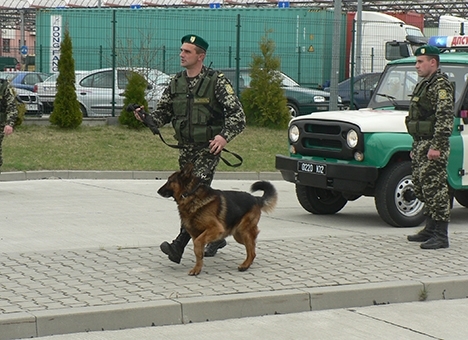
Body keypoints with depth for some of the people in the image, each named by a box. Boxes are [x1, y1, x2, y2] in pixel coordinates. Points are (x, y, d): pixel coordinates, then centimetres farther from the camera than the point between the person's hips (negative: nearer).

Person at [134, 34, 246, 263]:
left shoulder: (216, 81, -10)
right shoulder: (176, 82, 8)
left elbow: (237, 114, -14)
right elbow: (163, 112, 12)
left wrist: (224, 135, -31)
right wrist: (146, 118, -9)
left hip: (208, 148, -6)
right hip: (185, 148, 7)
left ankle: (179, 246, -20)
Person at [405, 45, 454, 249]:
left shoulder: (441, 85, -13)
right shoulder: (424, 84, 18)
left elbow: (445, 119, -21)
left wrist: (437, 147, -26)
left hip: (433, 146, -10)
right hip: (420, 144, 10)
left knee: (435, 190, -9)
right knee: (422, 189, 15)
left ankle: (441, 236, -7)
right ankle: (430, 229, 24)